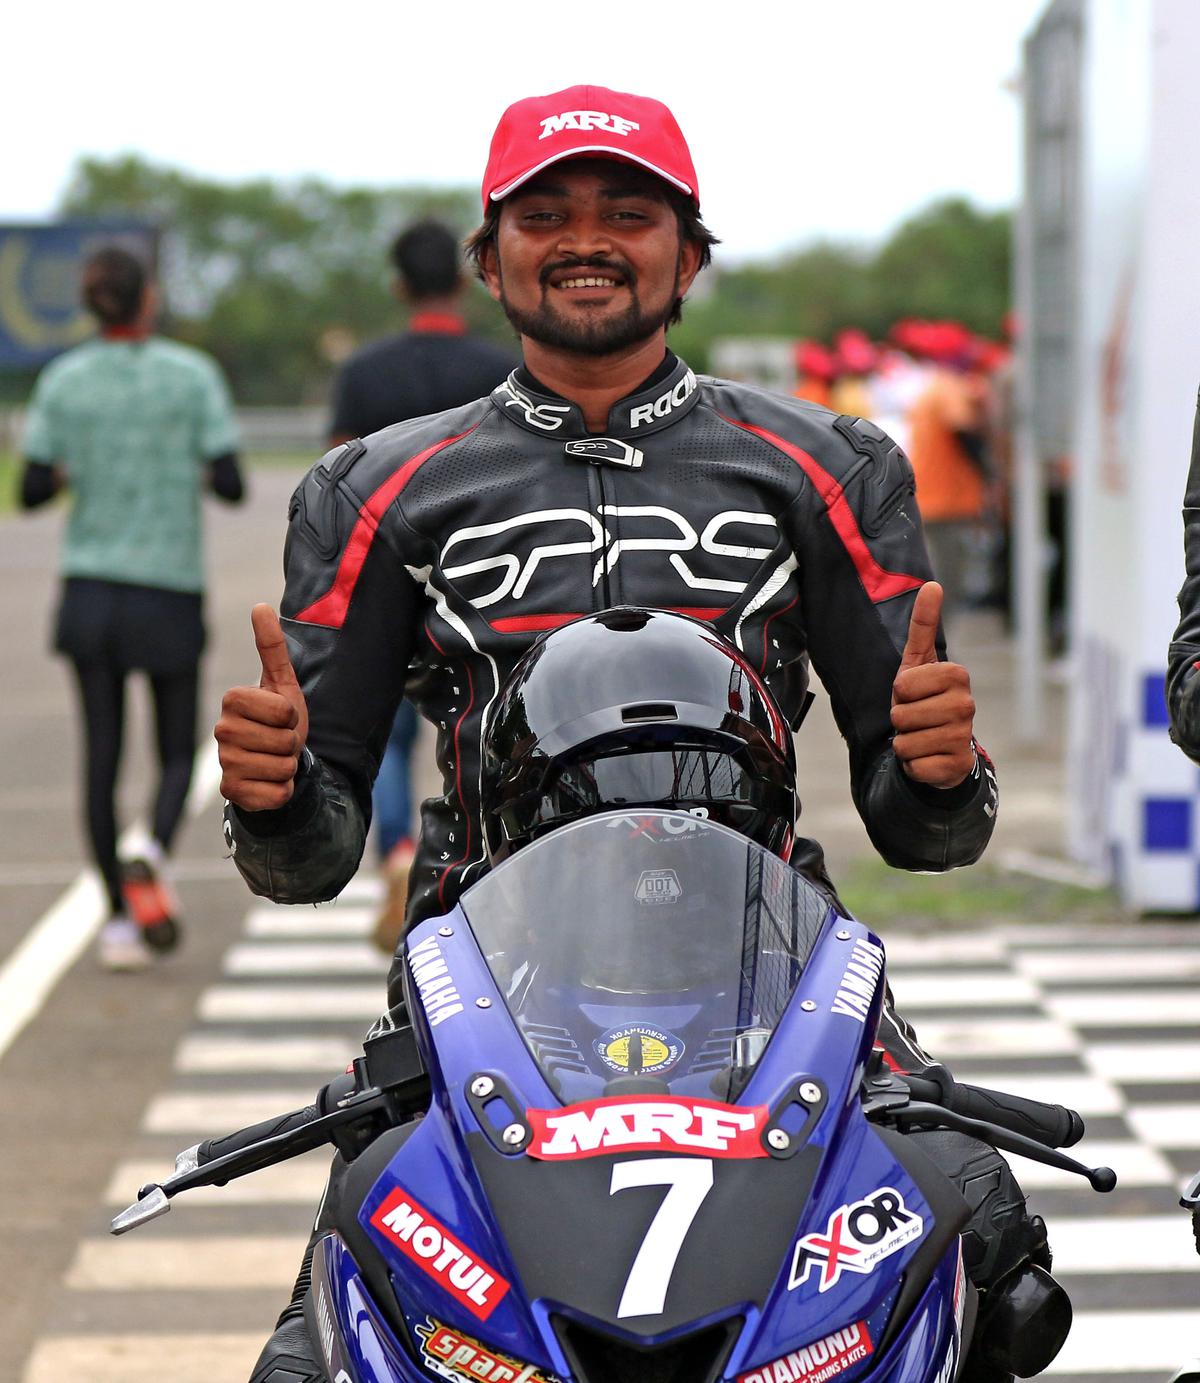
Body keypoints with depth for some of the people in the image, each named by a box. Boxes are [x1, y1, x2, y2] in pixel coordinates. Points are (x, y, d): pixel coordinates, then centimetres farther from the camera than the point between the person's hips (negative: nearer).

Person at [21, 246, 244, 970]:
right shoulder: (194, 375, -7)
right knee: (178, 753, 9)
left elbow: (33, 492, -1)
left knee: (102, 755, 8)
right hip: (170, 586, -2)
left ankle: (120, 917, 7)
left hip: (90, 585, 2)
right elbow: (231, 485, -9)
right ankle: (151, 860, -20)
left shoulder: (63, 381, -1)